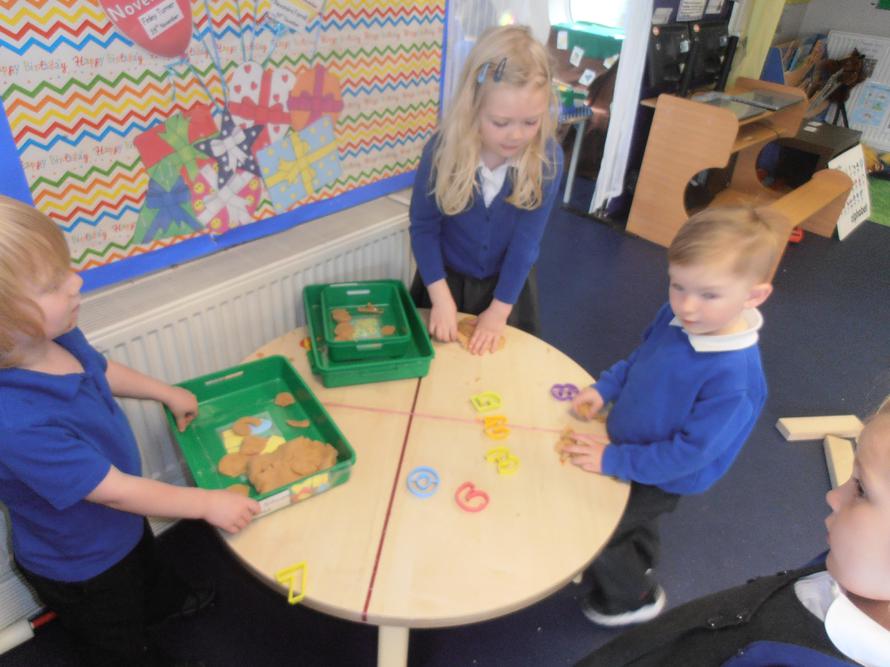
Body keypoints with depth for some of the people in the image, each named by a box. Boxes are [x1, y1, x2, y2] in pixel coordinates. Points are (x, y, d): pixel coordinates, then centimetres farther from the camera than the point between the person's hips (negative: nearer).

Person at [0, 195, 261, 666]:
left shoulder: (55, 338, -22)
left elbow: (102, 371, 3)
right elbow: (114, 490, -35)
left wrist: (167, 393, 15)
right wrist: (207, 503, -24)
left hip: (118, 523, 8)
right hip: (80, 564, -8)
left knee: (146, 566, 41)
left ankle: (166, 601, 72)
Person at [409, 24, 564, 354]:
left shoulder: (548, 158, -22)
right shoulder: (443, 150, -24)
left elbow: (526, 240, -17)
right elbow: (423, 227, -15)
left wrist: (500, 308, -15)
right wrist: (441, 297, -21)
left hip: (509, 283, 1)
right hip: (447, 279, 0)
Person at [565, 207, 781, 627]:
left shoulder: (734, 379, -38)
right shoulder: (676, 317, -18)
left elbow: (688, 453, -31)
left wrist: (614, 460, -26)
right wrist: (604, 389, -8)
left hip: (662, 481, -6)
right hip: (631, 444, 7)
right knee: (636, 526, 32)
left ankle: (636, 597, 35)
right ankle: (638, 564, 64)